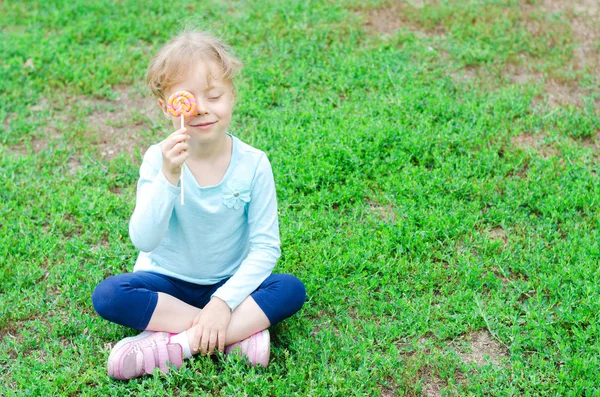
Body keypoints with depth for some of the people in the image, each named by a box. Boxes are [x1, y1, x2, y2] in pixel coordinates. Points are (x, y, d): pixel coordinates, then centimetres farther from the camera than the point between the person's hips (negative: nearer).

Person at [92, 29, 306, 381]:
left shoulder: (253, 164, -13)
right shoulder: (159, 159, -14)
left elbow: (265, 246, -12)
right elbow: (144, 240, -24)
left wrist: (223, 301, -23)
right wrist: (169, 177, -39)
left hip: (229, 284, 0)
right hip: (167, 281, 0)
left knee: (291, 289, -25)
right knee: (108, 295, -27)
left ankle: (174, 344, -26)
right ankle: (241, 330, -24)